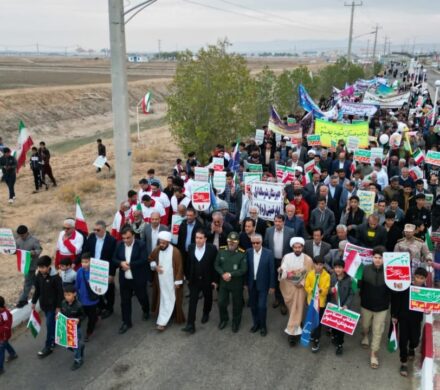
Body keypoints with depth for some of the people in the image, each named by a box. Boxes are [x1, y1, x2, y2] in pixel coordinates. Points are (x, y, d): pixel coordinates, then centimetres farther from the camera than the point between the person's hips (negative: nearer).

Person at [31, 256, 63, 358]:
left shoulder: (55, 277, -23)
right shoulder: (38, 275, -5)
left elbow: (60, 292, -17)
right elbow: (37, 290, 9)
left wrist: (58, 306, -15)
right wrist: (34, 302, 13)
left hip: (52, 305, -6)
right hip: (43, 304, 6)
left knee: (49, 325, -1)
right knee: (51, 323, 20)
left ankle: (48, 347, 9)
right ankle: (54, 339, 38)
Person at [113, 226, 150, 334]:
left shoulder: (141, 245, -14)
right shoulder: (119, 245, 0)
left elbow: (143, 260, -21)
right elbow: (114, 259, 2)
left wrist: (129, 264, -23)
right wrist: (121, 263, -19)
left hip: (138, 278, -3)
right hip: (124, 279, 3)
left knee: (142, 297, 17)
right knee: (125, 301, 9)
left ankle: (146, 311, 48)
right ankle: (126, 322, 23)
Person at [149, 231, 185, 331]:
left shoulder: (175, 252, -18)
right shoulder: (156, 250, -5)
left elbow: (179, 267, -13)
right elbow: (150, 260, 12)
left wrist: (178, 281, -12)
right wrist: (155, 266, -9)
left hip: (171, 281, -4)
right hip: (160, 281, 4)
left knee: (169, 300, -2)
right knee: (162, 299, 15)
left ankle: (162, 322, 2)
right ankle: (163, 318, 32)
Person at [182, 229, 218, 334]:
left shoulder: (212, 248, -14)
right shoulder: (191, 247, -4)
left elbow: (215, 265, -9)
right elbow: (189, 264, 5)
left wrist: (214, 280, -9)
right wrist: (188, 278, 6)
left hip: (207, 280, -1)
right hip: (194, 280, 1)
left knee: (208, 298, 19)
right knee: (192, 301, -4)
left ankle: (206, 314, 46)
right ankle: (190, 325, -4)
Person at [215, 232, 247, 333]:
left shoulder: (242, 253, -15)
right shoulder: (221, 250, -5)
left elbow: (244, 270, -16)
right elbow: (216, 265, 0)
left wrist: (230, 274, -22)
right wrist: (223, 274, -16)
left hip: (237, 284, -3)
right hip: (223, 282, 3)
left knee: (237, 304, 13)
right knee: (221, 303, 11)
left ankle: (236, 322, 35)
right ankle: (224, 319, 38)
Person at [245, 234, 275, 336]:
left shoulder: (269, 253, -13)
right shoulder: (248, 252, -5)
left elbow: (272, 270, -8)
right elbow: (246, 268, 2)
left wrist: (272, 286, -6)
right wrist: (245, 283, 5)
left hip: (263, 284, -3)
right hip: (252, 284, 3)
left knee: (262, 306, -2)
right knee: (253, 305, 13)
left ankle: (263, 325, 20)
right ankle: (256, 323, 33)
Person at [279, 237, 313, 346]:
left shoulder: (308, 260, -11)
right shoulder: (287, 257, -10)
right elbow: (283, 271, -16)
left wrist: (302, 283, -14)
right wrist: (281, 271, -38)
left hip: (300, 287, -1)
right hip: (288, 286, 1)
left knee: (297, 309, 0)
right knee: (291, 308, 13)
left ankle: (292, 332, 5)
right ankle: (296, 329, 32)